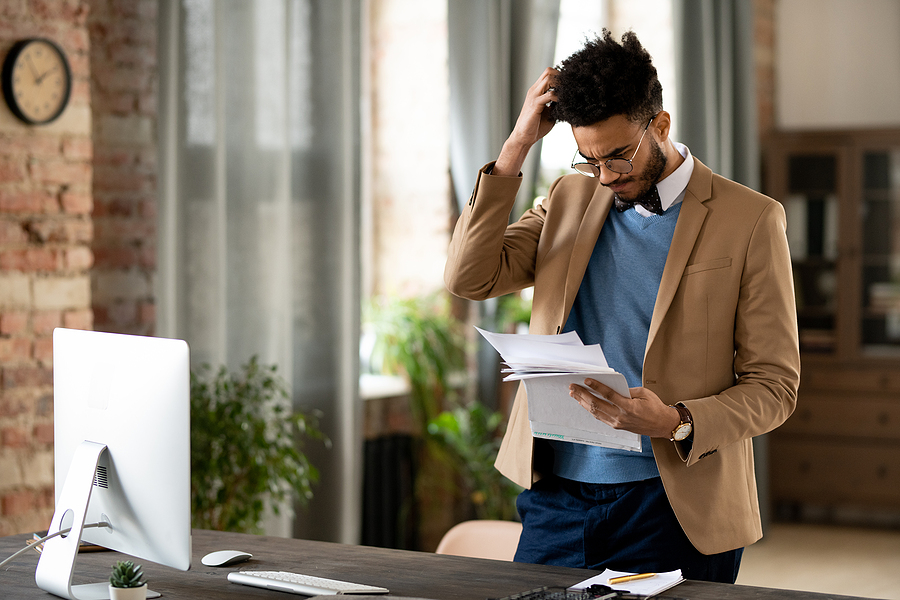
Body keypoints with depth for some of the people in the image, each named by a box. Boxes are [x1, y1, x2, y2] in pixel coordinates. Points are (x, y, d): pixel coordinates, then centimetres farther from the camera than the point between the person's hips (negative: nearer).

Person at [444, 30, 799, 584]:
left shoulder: (751, 220, -4)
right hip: (556, 491, 4)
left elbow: (775, 386, -4)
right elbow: (471, 277, -1)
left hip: (673, 501, -3)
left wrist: (677, 423, -22)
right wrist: (517, 147, -6)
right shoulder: (571, 198, 11)